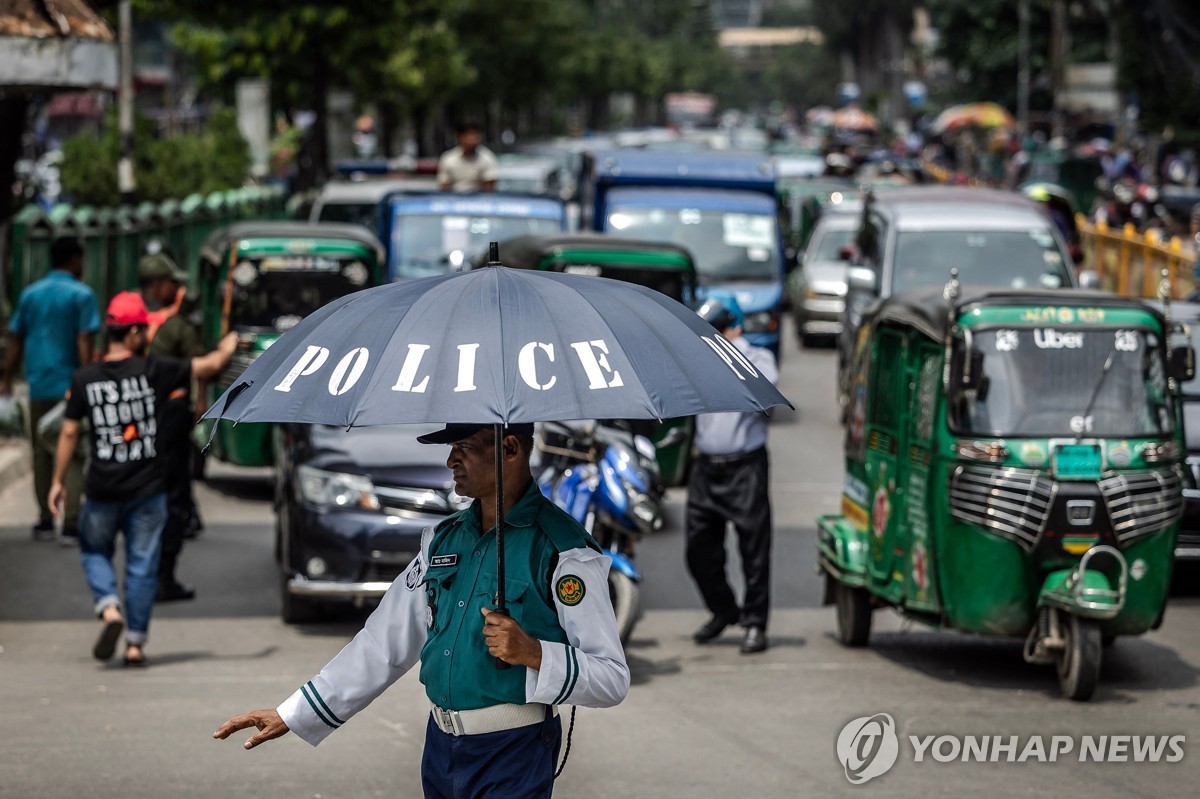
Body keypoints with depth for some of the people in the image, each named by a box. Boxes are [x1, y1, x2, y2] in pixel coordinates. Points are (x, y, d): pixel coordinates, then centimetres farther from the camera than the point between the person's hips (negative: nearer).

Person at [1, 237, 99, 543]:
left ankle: (45, 522, 17)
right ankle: (71, 524, -9)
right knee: (73, 455, 0)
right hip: (69, 385, -4)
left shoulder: (30, 294, 9)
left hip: (39, 388, 4)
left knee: (42, 454, 13)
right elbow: (84, 343, -13)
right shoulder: (81, 295, -6)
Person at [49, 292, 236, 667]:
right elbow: (210, 366, -2)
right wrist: (226, 348, 21)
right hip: (147, 489, -1)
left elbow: (69, 432, -1)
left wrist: (57, 481, 9)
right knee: (142, 566, 8)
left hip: (102, 491, 1)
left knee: (94, 552, 20)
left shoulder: (84, 379, -4)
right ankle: (135, 642, 8)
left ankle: (109, 608, -4)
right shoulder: (153, 371, -9)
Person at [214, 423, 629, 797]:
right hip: (440, 748, 7)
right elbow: (384, 642, 14)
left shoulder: (563, 550, -11)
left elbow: (612, 679, -12)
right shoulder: (443, 539, 11)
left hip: (512, 756, -7)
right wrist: (290, 715, 11)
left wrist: (533, 653, -28)